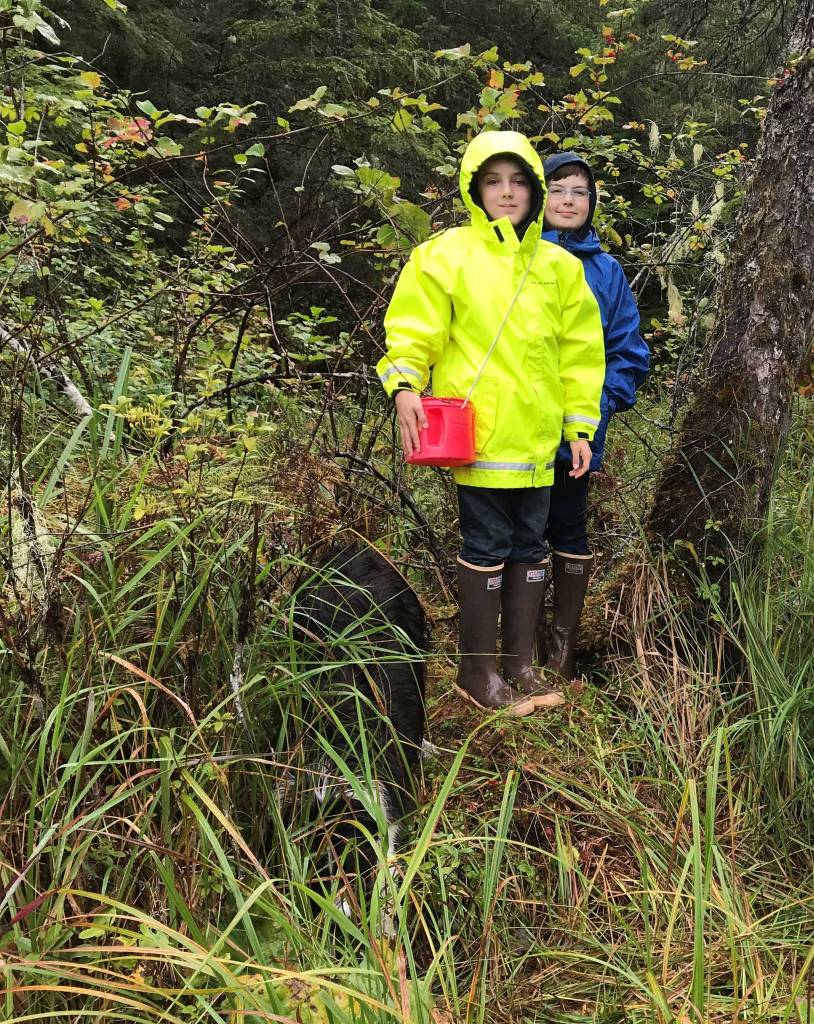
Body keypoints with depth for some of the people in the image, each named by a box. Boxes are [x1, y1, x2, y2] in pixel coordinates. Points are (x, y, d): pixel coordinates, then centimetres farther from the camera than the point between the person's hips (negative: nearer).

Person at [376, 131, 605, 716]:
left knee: (529, 547, 12)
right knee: (487, 549, 0)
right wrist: (405, 387, -21)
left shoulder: (559, 266, 12)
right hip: (480, 434, -5)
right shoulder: (447, 254, 0)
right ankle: (478, 673, 14)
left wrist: (580, 426, 10)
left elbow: (580, 352, 14)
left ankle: (520, 664, 26)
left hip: (538, 439, 5)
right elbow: (413, 331, -4)